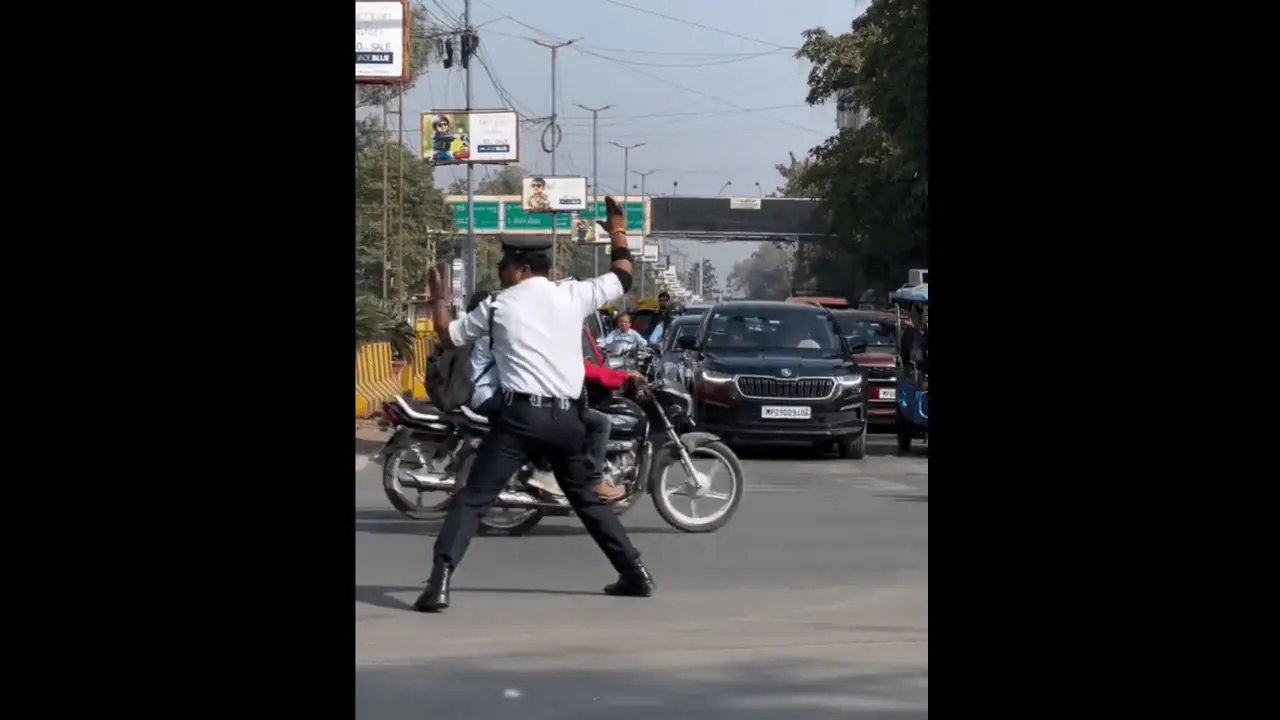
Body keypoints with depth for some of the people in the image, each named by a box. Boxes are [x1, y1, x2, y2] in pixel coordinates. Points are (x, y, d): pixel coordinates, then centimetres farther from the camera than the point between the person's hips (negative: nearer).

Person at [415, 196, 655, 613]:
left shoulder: (500, 306, 4)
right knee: (586, 498, 22)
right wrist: (618, 233, 37)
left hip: (520, 413, -3)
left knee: (473, 499, -4)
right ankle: (636, 574, 20)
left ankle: (439, 583, -19)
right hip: (566, 415, 3)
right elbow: (623, 279, 23)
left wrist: (438, 301, 32)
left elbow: (450, 338, 15)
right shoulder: (573, 296, 7)